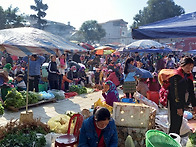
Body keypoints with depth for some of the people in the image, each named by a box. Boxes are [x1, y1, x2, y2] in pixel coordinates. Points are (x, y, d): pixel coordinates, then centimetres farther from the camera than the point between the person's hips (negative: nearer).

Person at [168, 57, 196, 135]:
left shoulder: (189, 76, 8)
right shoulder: (176, 75, -17)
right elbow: (175, 92, -19)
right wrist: (178, 107, -19)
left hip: (182, 103, 8)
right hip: (174, 103, -8)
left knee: (179, 123, 17)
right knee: (174, 124, -4)